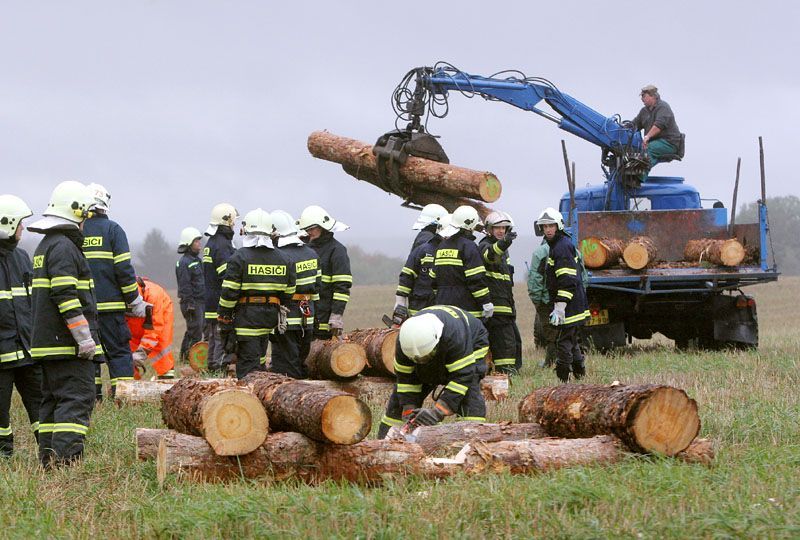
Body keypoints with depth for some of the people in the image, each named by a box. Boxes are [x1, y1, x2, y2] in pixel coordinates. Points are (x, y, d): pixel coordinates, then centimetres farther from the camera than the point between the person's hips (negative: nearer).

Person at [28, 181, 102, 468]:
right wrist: (85, 338, -20)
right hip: (67, 343, -10)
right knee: (77, 398, -12)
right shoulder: (64, 247, -13)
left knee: (53, 398, 12)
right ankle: (66, 459, -19)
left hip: (48, 343, 10)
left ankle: (48, 461, 14)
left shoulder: (45, 245, 19)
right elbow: (66, 296, -21)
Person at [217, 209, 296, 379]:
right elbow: (288, 291, 13)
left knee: (248, 366, -6)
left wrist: (224, 320, -4)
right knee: (259, 359, 19)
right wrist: (280, 315, 23)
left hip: (246, 318, -6)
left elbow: (229, 293, -11)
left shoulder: (240, 257, -9)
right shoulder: (282, 259, 8)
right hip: (270, 319, 6)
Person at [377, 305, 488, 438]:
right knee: (401, 395, -1)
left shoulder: (454, 333, -47)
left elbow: (462, 377, -45)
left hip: (471, 346, -4)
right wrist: (409, 410, -29)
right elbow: (406, 378, -19)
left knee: (470, 390, -30)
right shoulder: (404, 340, -31)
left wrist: (438, 412, -48)